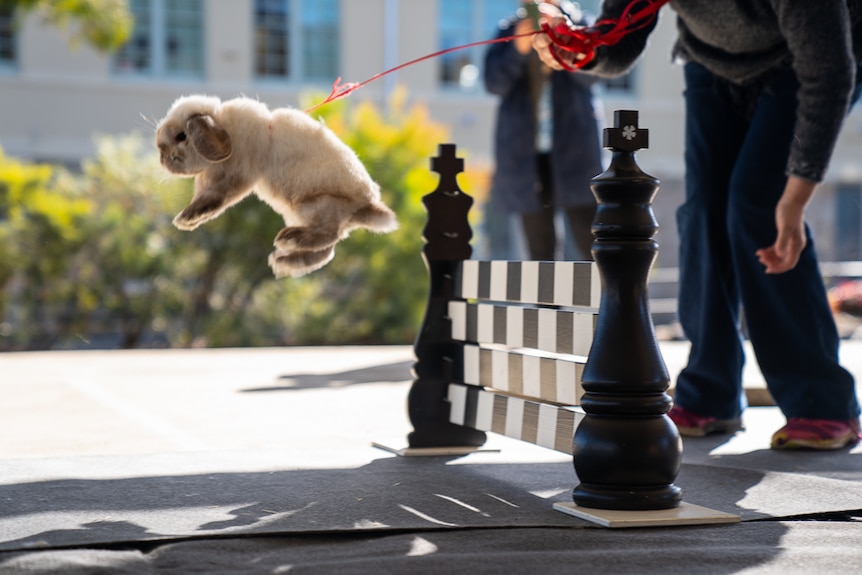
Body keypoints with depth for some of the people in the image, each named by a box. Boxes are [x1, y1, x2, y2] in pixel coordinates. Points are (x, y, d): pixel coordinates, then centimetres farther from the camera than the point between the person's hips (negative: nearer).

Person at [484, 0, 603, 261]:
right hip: (525, 153, 2)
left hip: (572, 149, -2)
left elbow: (589, 74, -9)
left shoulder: (576, 22, 5)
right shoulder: (510, 30, 10)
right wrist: (519, 49, -20)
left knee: (589, 240, -9)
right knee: (540, 247, 4)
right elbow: (494, 82, -2)